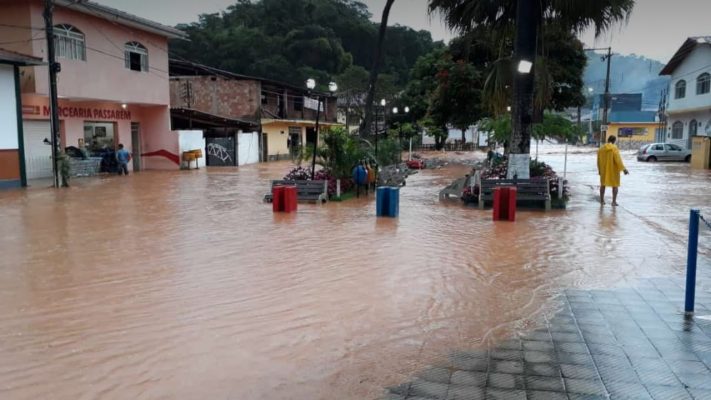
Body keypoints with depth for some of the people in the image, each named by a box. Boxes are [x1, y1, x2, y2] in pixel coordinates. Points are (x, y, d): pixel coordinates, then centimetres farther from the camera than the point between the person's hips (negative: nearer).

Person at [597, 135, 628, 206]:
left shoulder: (601, 149, 3)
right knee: (615, 185, 5)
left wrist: (599, 170, 19)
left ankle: (602, 200, 17)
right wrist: (623, 169, -16)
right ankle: (614, 201, 1)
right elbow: (618, 159, -19)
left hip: (604, 170, 4)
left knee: (603, 184, 15)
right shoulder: (614, 148, -13)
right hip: (613, 170, -4)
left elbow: (598, 161, 9)